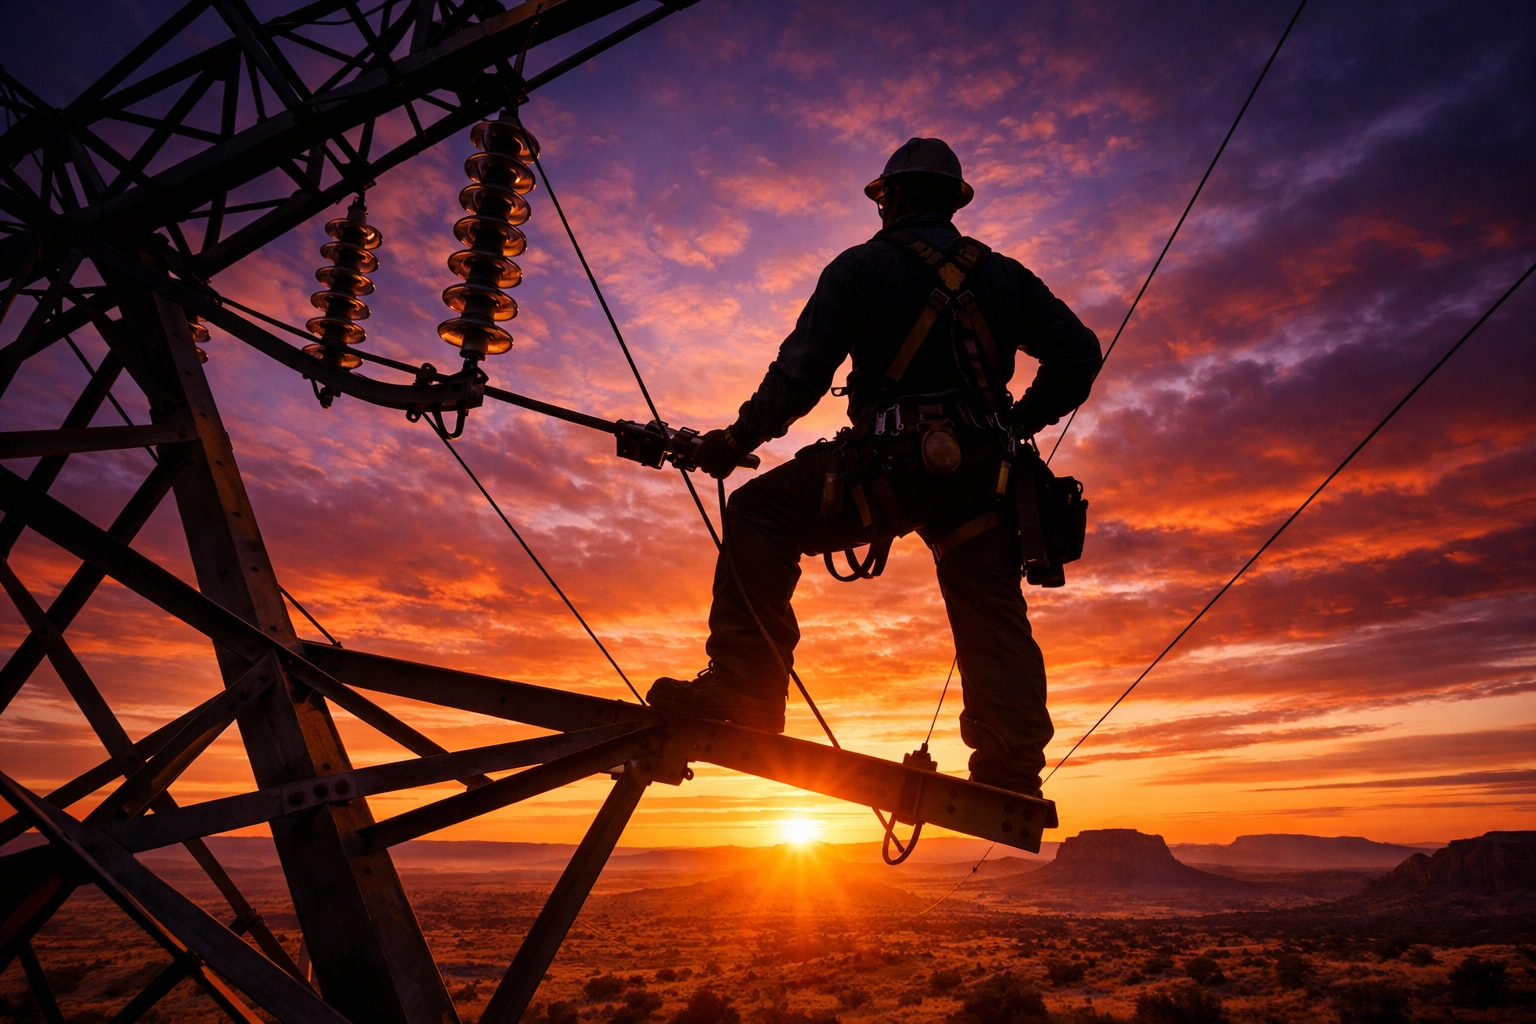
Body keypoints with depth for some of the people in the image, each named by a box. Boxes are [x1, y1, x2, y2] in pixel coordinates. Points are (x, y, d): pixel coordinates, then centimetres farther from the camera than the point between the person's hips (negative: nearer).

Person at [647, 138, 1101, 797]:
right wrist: (1021, 421, 26)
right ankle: (1012, 776, 11)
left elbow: (802, 371, -3)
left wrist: (737, 439, 5)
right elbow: (1079, 351, 16)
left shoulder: (863, 267, 5)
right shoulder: (1002, 273, 19)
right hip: (981, 470, 5)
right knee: (993, 617, 13)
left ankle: (742, 686, -5)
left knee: (759, 513, 4)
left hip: (895, 460, -5)